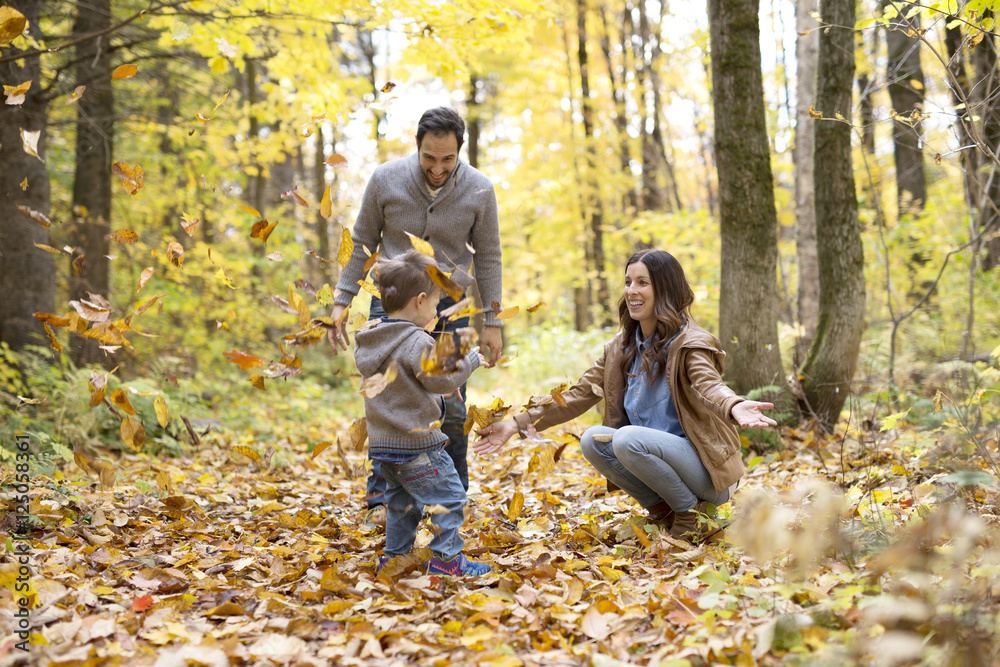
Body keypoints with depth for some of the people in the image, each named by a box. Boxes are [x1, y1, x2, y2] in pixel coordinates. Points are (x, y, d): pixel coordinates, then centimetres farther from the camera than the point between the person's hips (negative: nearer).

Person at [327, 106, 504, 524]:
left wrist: (492, 322, 0)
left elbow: (488, 260, 1)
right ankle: (382, 495, 1)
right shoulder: (386, 179, -7)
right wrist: (341, 302, 0)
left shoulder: (479, 191, -7)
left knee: (450, 408, -2)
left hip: (448, 307, 0)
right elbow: (362, 243, 3)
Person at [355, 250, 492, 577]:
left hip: (383, 440, 9)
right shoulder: (417, 342, -19)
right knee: (449, 495, 0)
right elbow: (441, 379, -21)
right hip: (416, 441, -9)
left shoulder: (368, 339, 8)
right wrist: (470, 360, -7)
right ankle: (446, 557, 0)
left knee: (401, 500, 21)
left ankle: (394, 556, 25)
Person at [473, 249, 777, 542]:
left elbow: (709, 386, -32)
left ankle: (690, 511, -7)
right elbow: (579, 394, 9)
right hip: (659, 460, 7)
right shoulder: (621, 348, 7)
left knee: (628, 438, -29)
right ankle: (661, 509, -1)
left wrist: (735, 408, -57)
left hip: (707, 468, -6)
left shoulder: (689, 344, -13)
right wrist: (518, 424, 0)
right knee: (593, 440, -14)